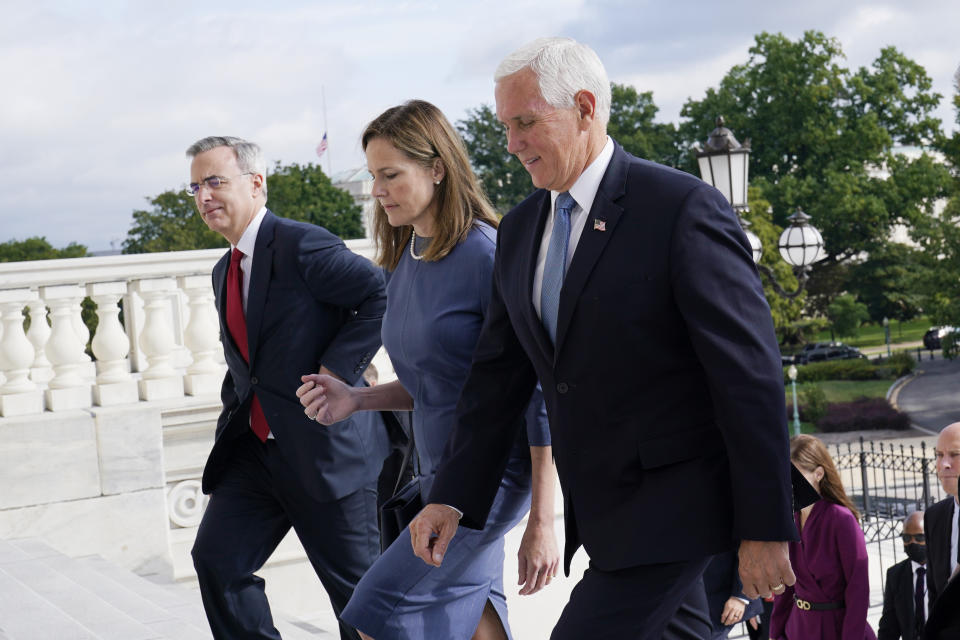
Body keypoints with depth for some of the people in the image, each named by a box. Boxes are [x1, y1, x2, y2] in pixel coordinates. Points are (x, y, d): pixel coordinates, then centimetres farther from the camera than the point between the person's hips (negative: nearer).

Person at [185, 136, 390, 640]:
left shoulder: (301, 245, -13)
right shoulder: (225, 272, 15)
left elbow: (384, 296, -20)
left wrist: (337, 370, -21)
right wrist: (233, 421, 13)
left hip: (325, 446, -8)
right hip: (256, 447, 8)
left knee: (357, 588, 4)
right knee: (216, 558, -3)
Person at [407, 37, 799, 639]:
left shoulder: (684, 208, -14)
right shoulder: (520, 229, 9)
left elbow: (751, 373, -15)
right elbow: (499, 376, 11)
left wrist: (765, 528, -15)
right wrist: (452, 497, 3)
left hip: (672, 503, -7)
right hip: (599, 510, 7)